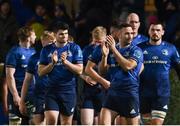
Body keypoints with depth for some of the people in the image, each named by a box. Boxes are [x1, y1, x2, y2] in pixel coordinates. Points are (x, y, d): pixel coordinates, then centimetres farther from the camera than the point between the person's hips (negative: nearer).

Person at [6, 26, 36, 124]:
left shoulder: (32, 51, 12)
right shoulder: (14, 52, -9)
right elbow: (9, 76, -13)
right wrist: (15, 95, -19)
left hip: (32, 93, 6)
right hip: (19, 94, -6)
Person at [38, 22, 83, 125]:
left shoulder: (74, 48, 3)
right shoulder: (47, 50, 7)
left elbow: (79, 70, -3)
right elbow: (40, 72, 5)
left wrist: (66, 62, -17)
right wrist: (52, 63, -12)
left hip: (69, 90, 0)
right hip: (52, 90, 0)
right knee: (51, 120, -14)